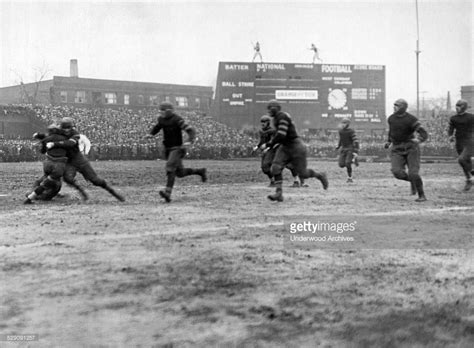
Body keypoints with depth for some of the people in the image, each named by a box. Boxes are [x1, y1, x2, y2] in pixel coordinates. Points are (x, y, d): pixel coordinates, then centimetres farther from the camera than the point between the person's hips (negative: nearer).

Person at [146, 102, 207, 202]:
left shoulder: (177, 120, -16)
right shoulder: (161, 119, 6)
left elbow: (191, 130, -18)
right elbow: (157, 127, 27)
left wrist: (190, 141, -36)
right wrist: (151, 134, 7)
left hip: (177, 148, -8)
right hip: (168, 149, 8)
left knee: (170, 167, -27)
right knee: (180, 173, 13)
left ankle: (168, 192, -36)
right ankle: (201, 171, 35)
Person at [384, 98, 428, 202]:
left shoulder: (411, 119, -12)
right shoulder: (391, 118, 6)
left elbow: (424, 134, -17)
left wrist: (418, 140, -37)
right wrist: (389, 142, 25)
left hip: (410, 148, -4)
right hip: (397, 150, 4)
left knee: (413, 174, -13)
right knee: (397, 172, -18)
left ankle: (422, 195, 8)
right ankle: (412, 181, 14)